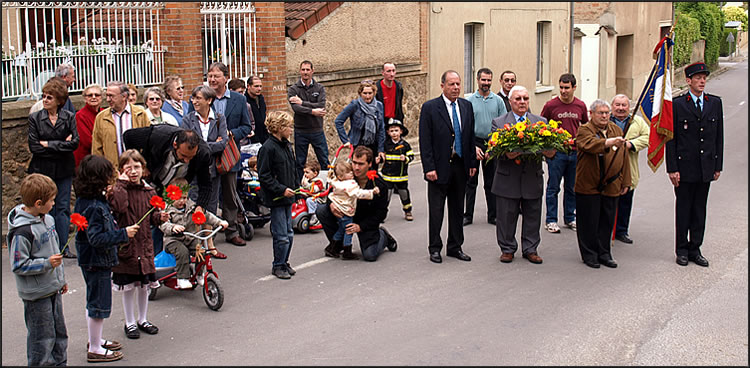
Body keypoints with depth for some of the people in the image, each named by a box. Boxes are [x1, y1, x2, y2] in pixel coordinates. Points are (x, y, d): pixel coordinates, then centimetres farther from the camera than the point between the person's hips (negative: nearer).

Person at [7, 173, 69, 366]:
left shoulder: (46, 219, 4)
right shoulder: (22, 232, -23)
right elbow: (19, 265, -20)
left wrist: (61, 279, 23)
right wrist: (47, 263, -26)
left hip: (53, 289, 9)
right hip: (37, 295, -9)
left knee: (59, 333, 18)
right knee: (42, 339, 1)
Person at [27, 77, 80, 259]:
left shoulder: (69, 117, 1)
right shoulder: (35, 118, 0)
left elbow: (75, 142, -11)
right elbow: (34, 147, -8)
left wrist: (49, 145, -14)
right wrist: (61, 146, -11)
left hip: (64, 169, 0)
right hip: (42, 169, 0)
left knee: (63, 208, 2)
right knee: (47, 209, 3)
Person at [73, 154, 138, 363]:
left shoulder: (84, 200, 4)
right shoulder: (94, 207, -27)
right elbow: (97, 238, -29)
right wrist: (123, 234, -26)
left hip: (92, 260, 10)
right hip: (97, 262, -10)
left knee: (95, 302, 23)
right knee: (99, 304, 2)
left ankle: (96, 340, 39)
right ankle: (95, 350, 13)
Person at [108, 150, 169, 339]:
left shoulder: (148, 191, 5)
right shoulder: (119, 189, -10)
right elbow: (118, 206, -30)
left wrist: (160, 217, -9)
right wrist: (122, 183, -24)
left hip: (144, 244, 4)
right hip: (126, 244, -4)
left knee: (144, 285, 15)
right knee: (128, 286, 6)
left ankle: (143, 319, 31)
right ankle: (130, 323, 21)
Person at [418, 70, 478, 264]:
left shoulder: (466, 106, 8)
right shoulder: (430, 108, -8)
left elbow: (471, 136, 13)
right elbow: (424, 141, -10)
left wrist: (473, 162, 8)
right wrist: (429, 167, -15)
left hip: (460, 165, 5)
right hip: (439, 166, -5)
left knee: (458, 208, 12)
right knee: (436, 211, 2)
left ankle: (455, 247, 23)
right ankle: (435, 248, 13)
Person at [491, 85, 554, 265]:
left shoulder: (541, 122, 10)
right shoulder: (498, 123, 3)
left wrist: (550, 152, -21)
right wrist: (506, 154, -27)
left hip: (532, 178, 2)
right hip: (508, 179, -2)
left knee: (532, 216, 9)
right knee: (506, 216, 5)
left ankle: (530, 249, 21)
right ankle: (507, 249, 19)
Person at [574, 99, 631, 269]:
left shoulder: (616, 130, 12)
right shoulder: (584, 130, -5)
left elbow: (624, 157, 15)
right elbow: (590, 145, -28)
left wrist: (625, 182, 13)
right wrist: (608, 142, -45)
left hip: (611, 186, 5)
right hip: (588, 186, -5)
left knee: (607, 222, 10)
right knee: (589, 223, 3)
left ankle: (604, 253, 22)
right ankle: (589, 255, 14)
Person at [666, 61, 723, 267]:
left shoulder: (715, 103, 7)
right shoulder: (677, 104, -4)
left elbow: (719, 136, 10)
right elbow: (670, 139, -4)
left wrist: (718, 165, 6)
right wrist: (672, 169, -9)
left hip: (706, 168, 3)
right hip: (684, 166, -3)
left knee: (700, 210, 10)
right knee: (683, 209, 5)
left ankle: (695, 249, 19)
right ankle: (682, 250, 15)